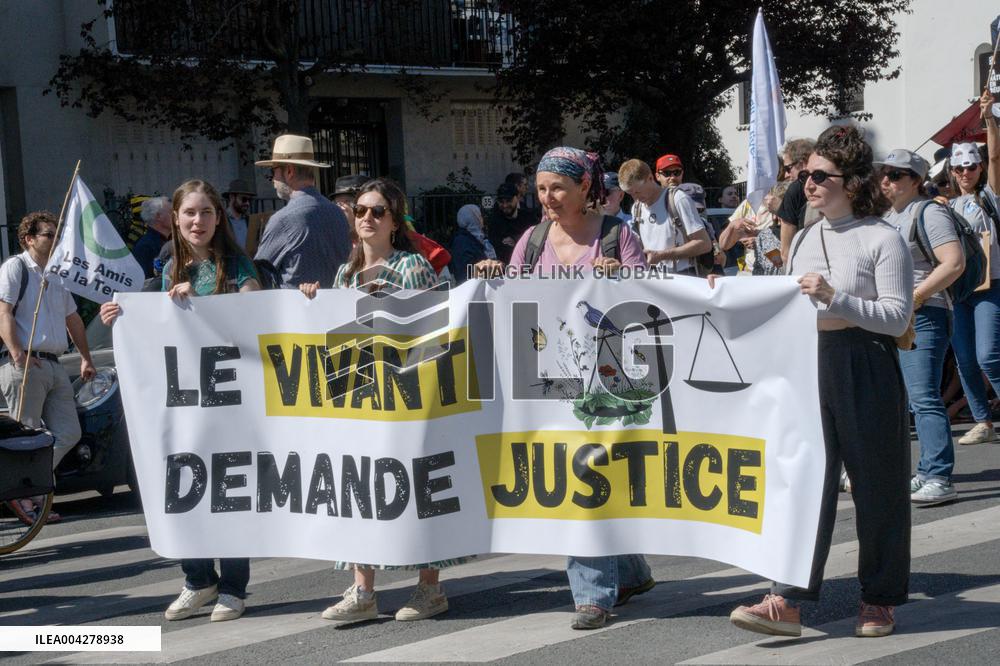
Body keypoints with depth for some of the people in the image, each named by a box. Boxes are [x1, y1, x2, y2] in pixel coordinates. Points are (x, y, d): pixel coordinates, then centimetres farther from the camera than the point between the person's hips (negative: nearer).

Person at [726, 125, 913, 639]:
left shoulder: (883, 240, -5)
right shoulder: (804, 240, 14)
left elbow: (897, 316, -12)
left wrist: (834, 297, -22)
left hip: (866, 370, -5)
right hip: (809, 365, 5)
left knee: (875, 485, 5)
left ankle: (880, 599, 20)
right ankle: (788, 602, -8)